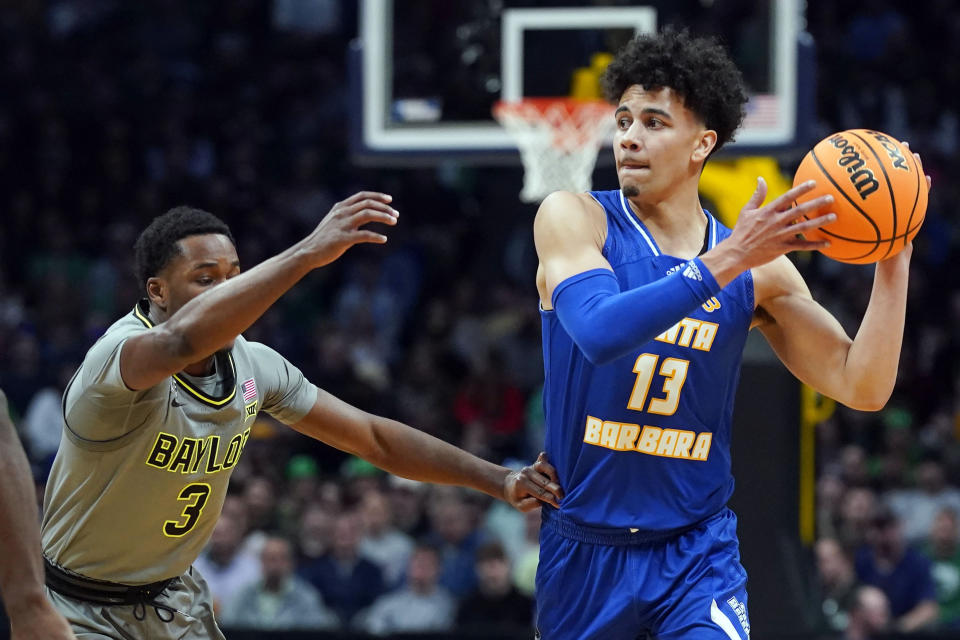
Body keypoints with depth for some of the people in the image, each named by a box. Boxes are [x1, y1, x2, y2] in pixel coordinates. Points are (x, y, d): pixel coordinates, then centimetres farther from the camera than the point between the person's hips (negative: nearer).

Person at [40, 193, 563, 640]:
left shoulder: (253, 367, -5)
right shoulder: (119, 355, -28)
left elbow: (372, 438, 3)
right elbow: (181, 340, -52)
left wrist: (498, 480, -7)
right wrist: (308, 252, -57)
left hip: (174, 597, 6)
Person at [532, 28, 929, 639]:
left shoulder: (758, 270, 0)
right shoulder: (573, 218, -7)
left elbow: (861, 387, -2)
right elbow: (599, 331, -26)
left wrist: (893, 260, -12)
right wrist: (727, 262, -29)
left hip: (698, 549, 0)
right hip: (584, 545, 0)